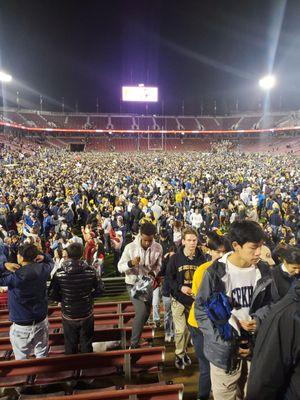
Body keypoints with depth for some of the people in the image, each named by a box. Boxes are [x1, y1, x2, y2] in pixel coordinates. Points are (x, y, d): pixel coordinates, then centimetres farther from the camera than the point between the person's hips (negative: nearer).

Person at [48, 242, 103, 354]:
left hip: (68, 316, 0)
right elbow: (99, 290, -9)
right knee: (86, 345, 22)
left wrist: (65, 299, 5)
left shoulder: (59, 273, -19)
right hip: (87, 314, 0)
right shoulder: (91, 271, -18)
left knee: (70, 346, 22)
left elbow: (52, 295, -12)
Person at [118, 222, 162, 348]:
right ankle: (134, 342, 2)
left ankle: (136, 335, 44)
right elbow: (120, 267, -15)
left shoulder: (158, 248, -15)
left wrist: (153, 274, -19)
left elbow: (158, 265, 1)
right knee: (141, 311, -18)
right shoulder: (130, 247, -21)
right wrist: (131, 263, -35)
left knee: (146, 313, 16)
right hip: (133, 284, -4)